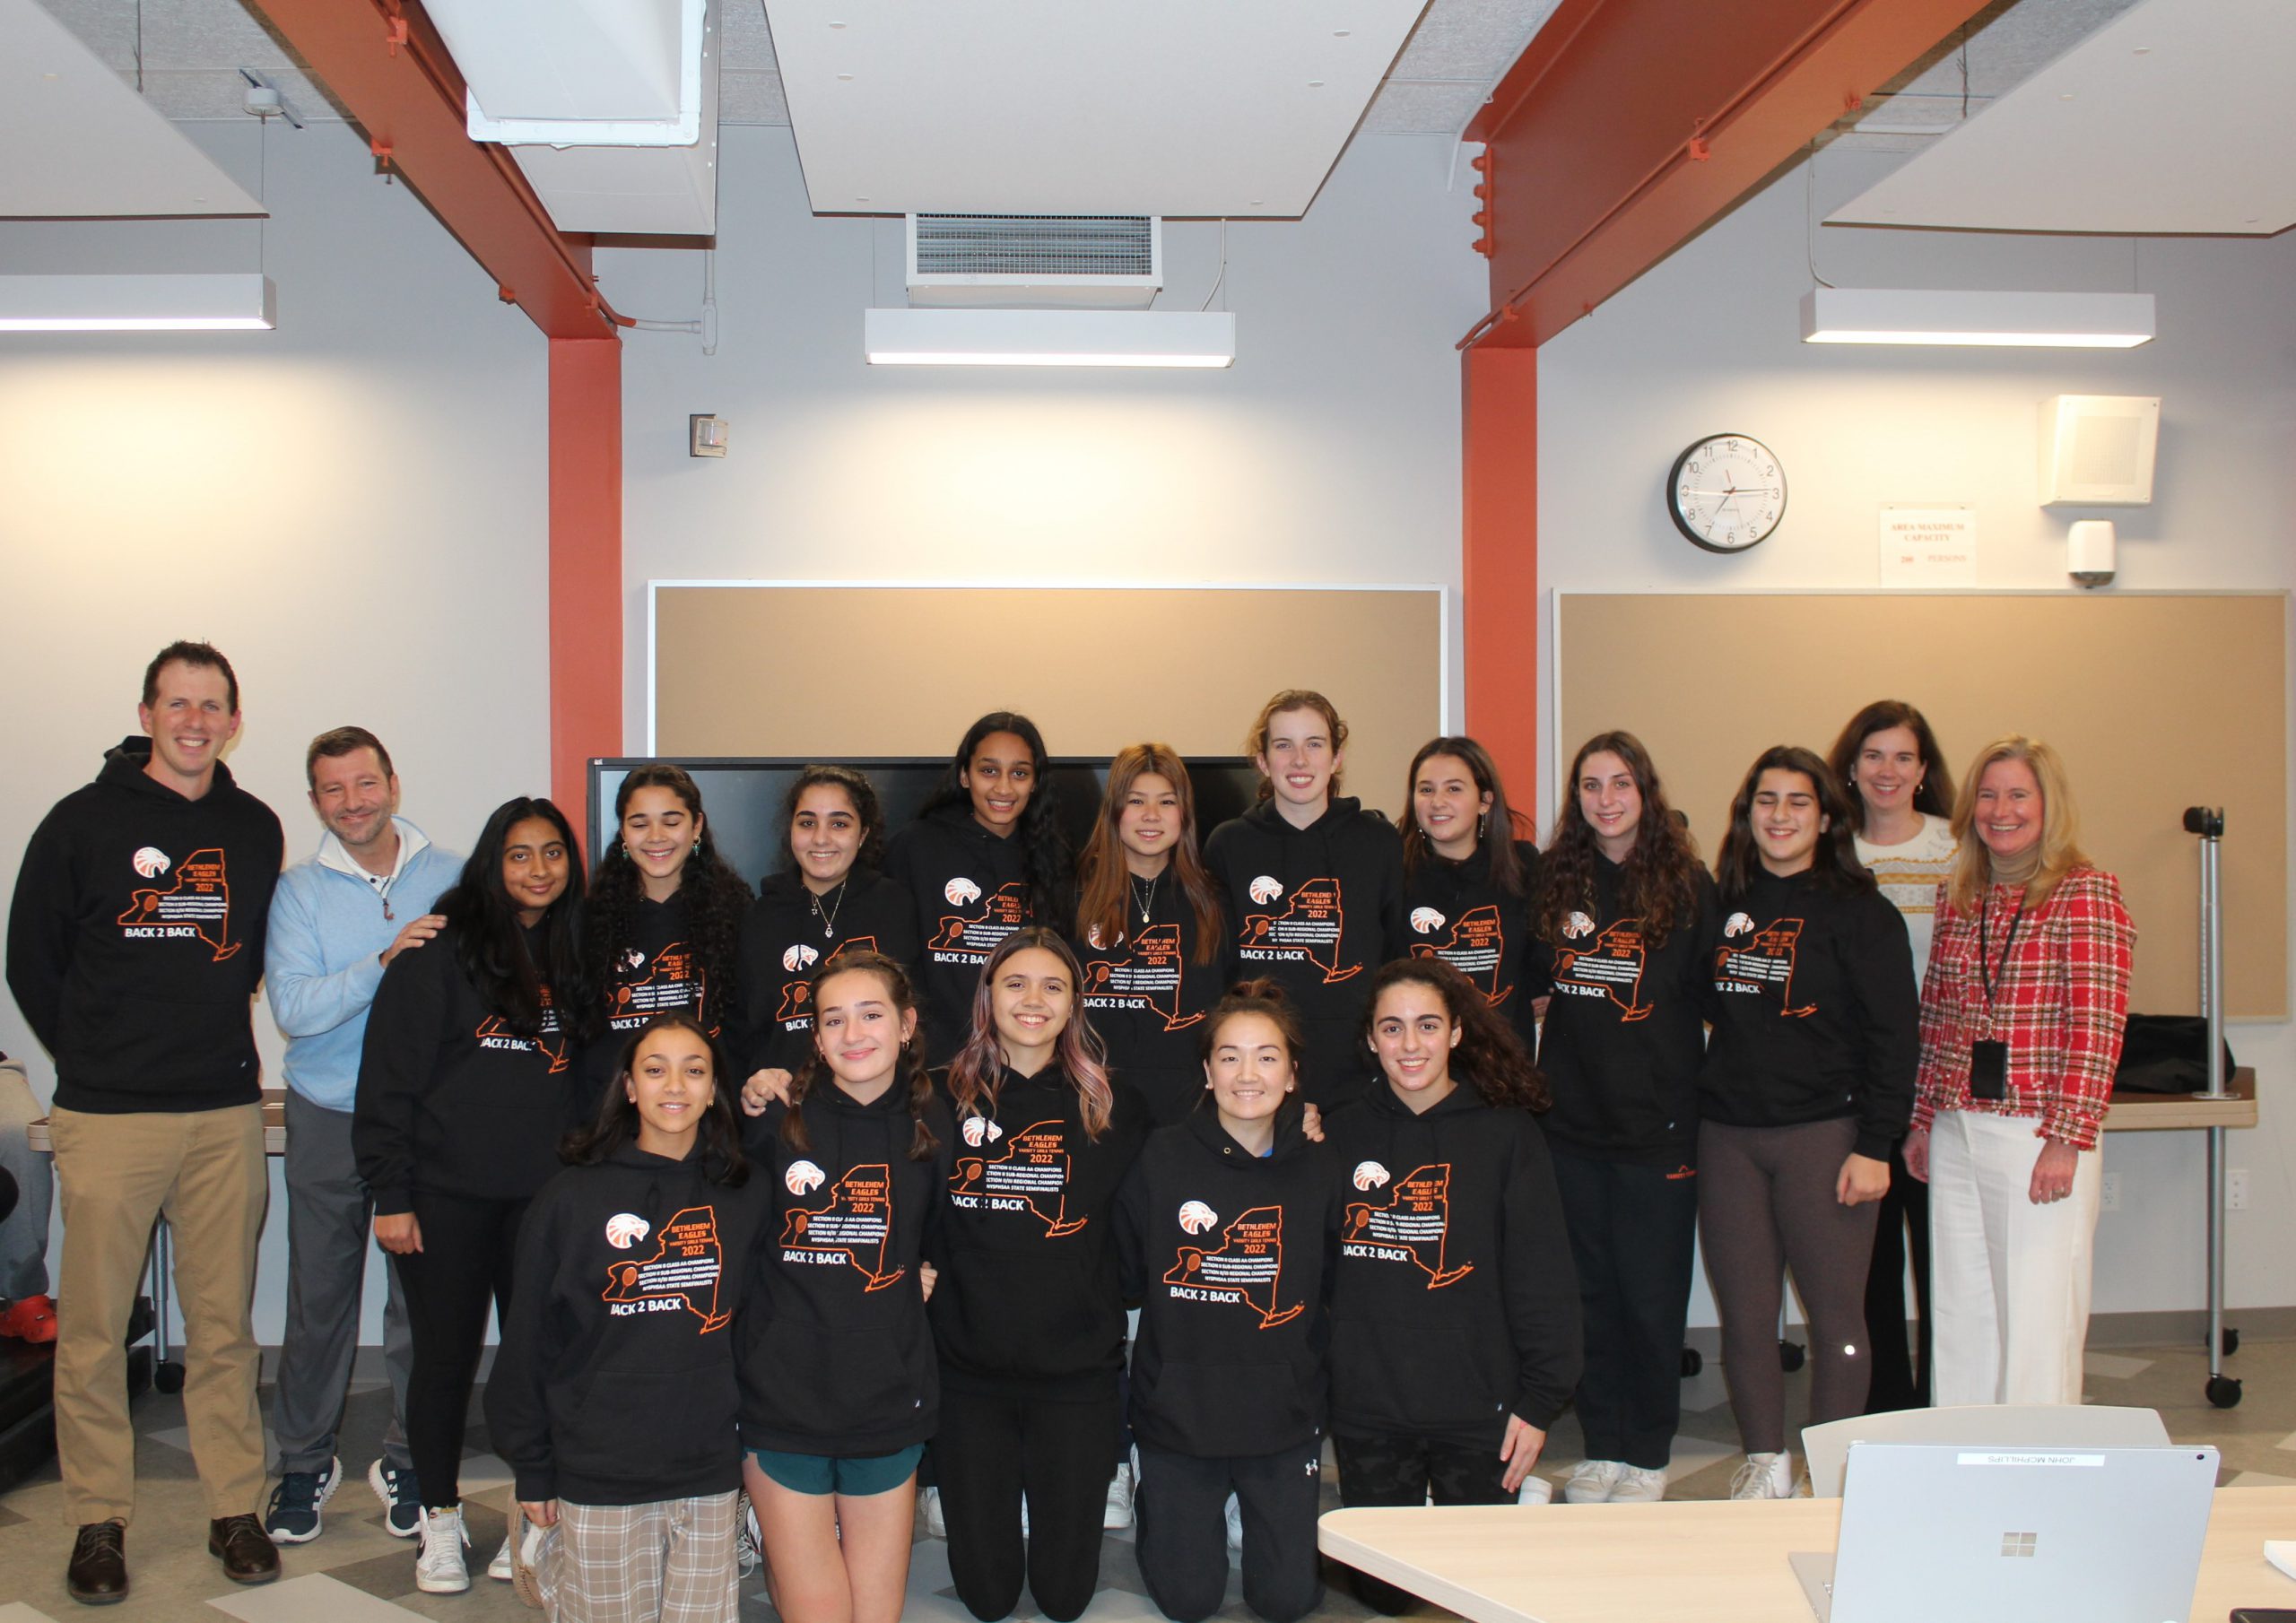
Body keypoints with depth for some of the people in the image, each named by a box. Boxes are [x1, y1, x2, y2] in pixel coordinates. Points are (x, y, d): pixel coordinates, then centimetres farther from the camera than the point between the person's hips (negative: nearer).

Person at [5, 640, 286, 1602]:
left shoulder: (256, 830, 8)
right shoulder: (84, 822, -1)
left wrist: (214, 1040, 12)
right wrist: (94, 1058, 7)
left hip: (226, 1116, 2)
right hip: (106, 1121, -2)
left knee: (223, 1323, 7)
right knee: (93, 1327, 4)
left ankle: (236, 1509, 17)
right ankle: (99, 1519, 17)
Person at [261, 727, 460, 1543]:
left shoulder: (450, 879, 1)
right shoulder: (300, 891, -1)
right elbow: (293, 1008, -13)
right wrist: (385, 962, -24)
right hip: (327, 1118, 0)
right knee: (319, 1295, 7)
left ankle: (407, 1461, 23)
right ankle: (304, 1462, 25)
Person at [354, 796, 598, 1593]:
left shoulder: (576, 955, 8)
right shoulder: (442, 950, -6)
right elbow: (390, 1074, -7)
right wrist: (390, 1194, -10)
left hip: (546, 1195, 3)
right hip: (449, 1192, -3)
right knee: (446, 1352, 7)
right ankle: (441, 1519, 24)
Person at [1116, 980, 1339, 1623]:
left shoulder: (1317, 1168, -5)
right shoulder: (1163, 1156, -10)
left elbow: (1329, 1284, 4)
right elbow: (1126, 1274, -5)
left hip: (1285, 1415, 1)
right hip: (1178, 1411, -1)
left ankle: (1269, 1517, 38)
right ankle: (1157, 1504, 38)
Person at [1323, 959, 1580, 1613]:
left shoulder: (1508, 1133, -4)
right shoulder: (1343, 1134, 2)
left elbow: (1544, 1275, -4)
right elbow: (1316, 1271, 9)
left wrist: (1540, 1398, -6)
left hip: (1478, 1410, -1)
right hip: (1367, 1411, 2)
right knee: (1384, 1592, 11)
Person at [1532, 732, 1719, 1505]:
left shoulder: (1688, 884, -3)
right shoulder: (1555, 881, 6)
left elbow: (1715, 996, -3)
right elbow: (1526, 981, 17)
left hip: (1658, 1121, -3)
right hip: (1571, 1120, 3)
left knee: (1650, 1294, 4)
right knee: (1589, 1289, 10)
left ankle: (1647, 1454, 18)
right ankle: (1600, 1446, 22)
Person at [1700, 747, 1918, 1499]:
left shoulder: (1858, 912, -2)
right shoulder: (1723, 904, 10)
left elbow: (1892, 1035, -5)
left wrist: (1874, 1145, -11)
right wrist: (1687, 1118, 7)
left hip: (1823, 1134, -4)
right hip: (1727, 1135, 4)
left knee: (1835, 1312, 2)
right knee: (1744, 1314, 7)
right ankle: (1764, 1464, 20)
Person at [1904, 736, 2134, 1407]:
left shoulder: (2086, 893, -6)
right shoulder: (1957, 897, 12)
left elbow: (2096, 1025, -12)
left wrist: (2067, 1139, -16)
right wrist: (1922, 1120, 12)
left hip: (2040, 1135, -6)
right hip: (1955, 1135, 6)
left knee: (2038, 1321, 0)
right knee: (1960, 1319, 11)